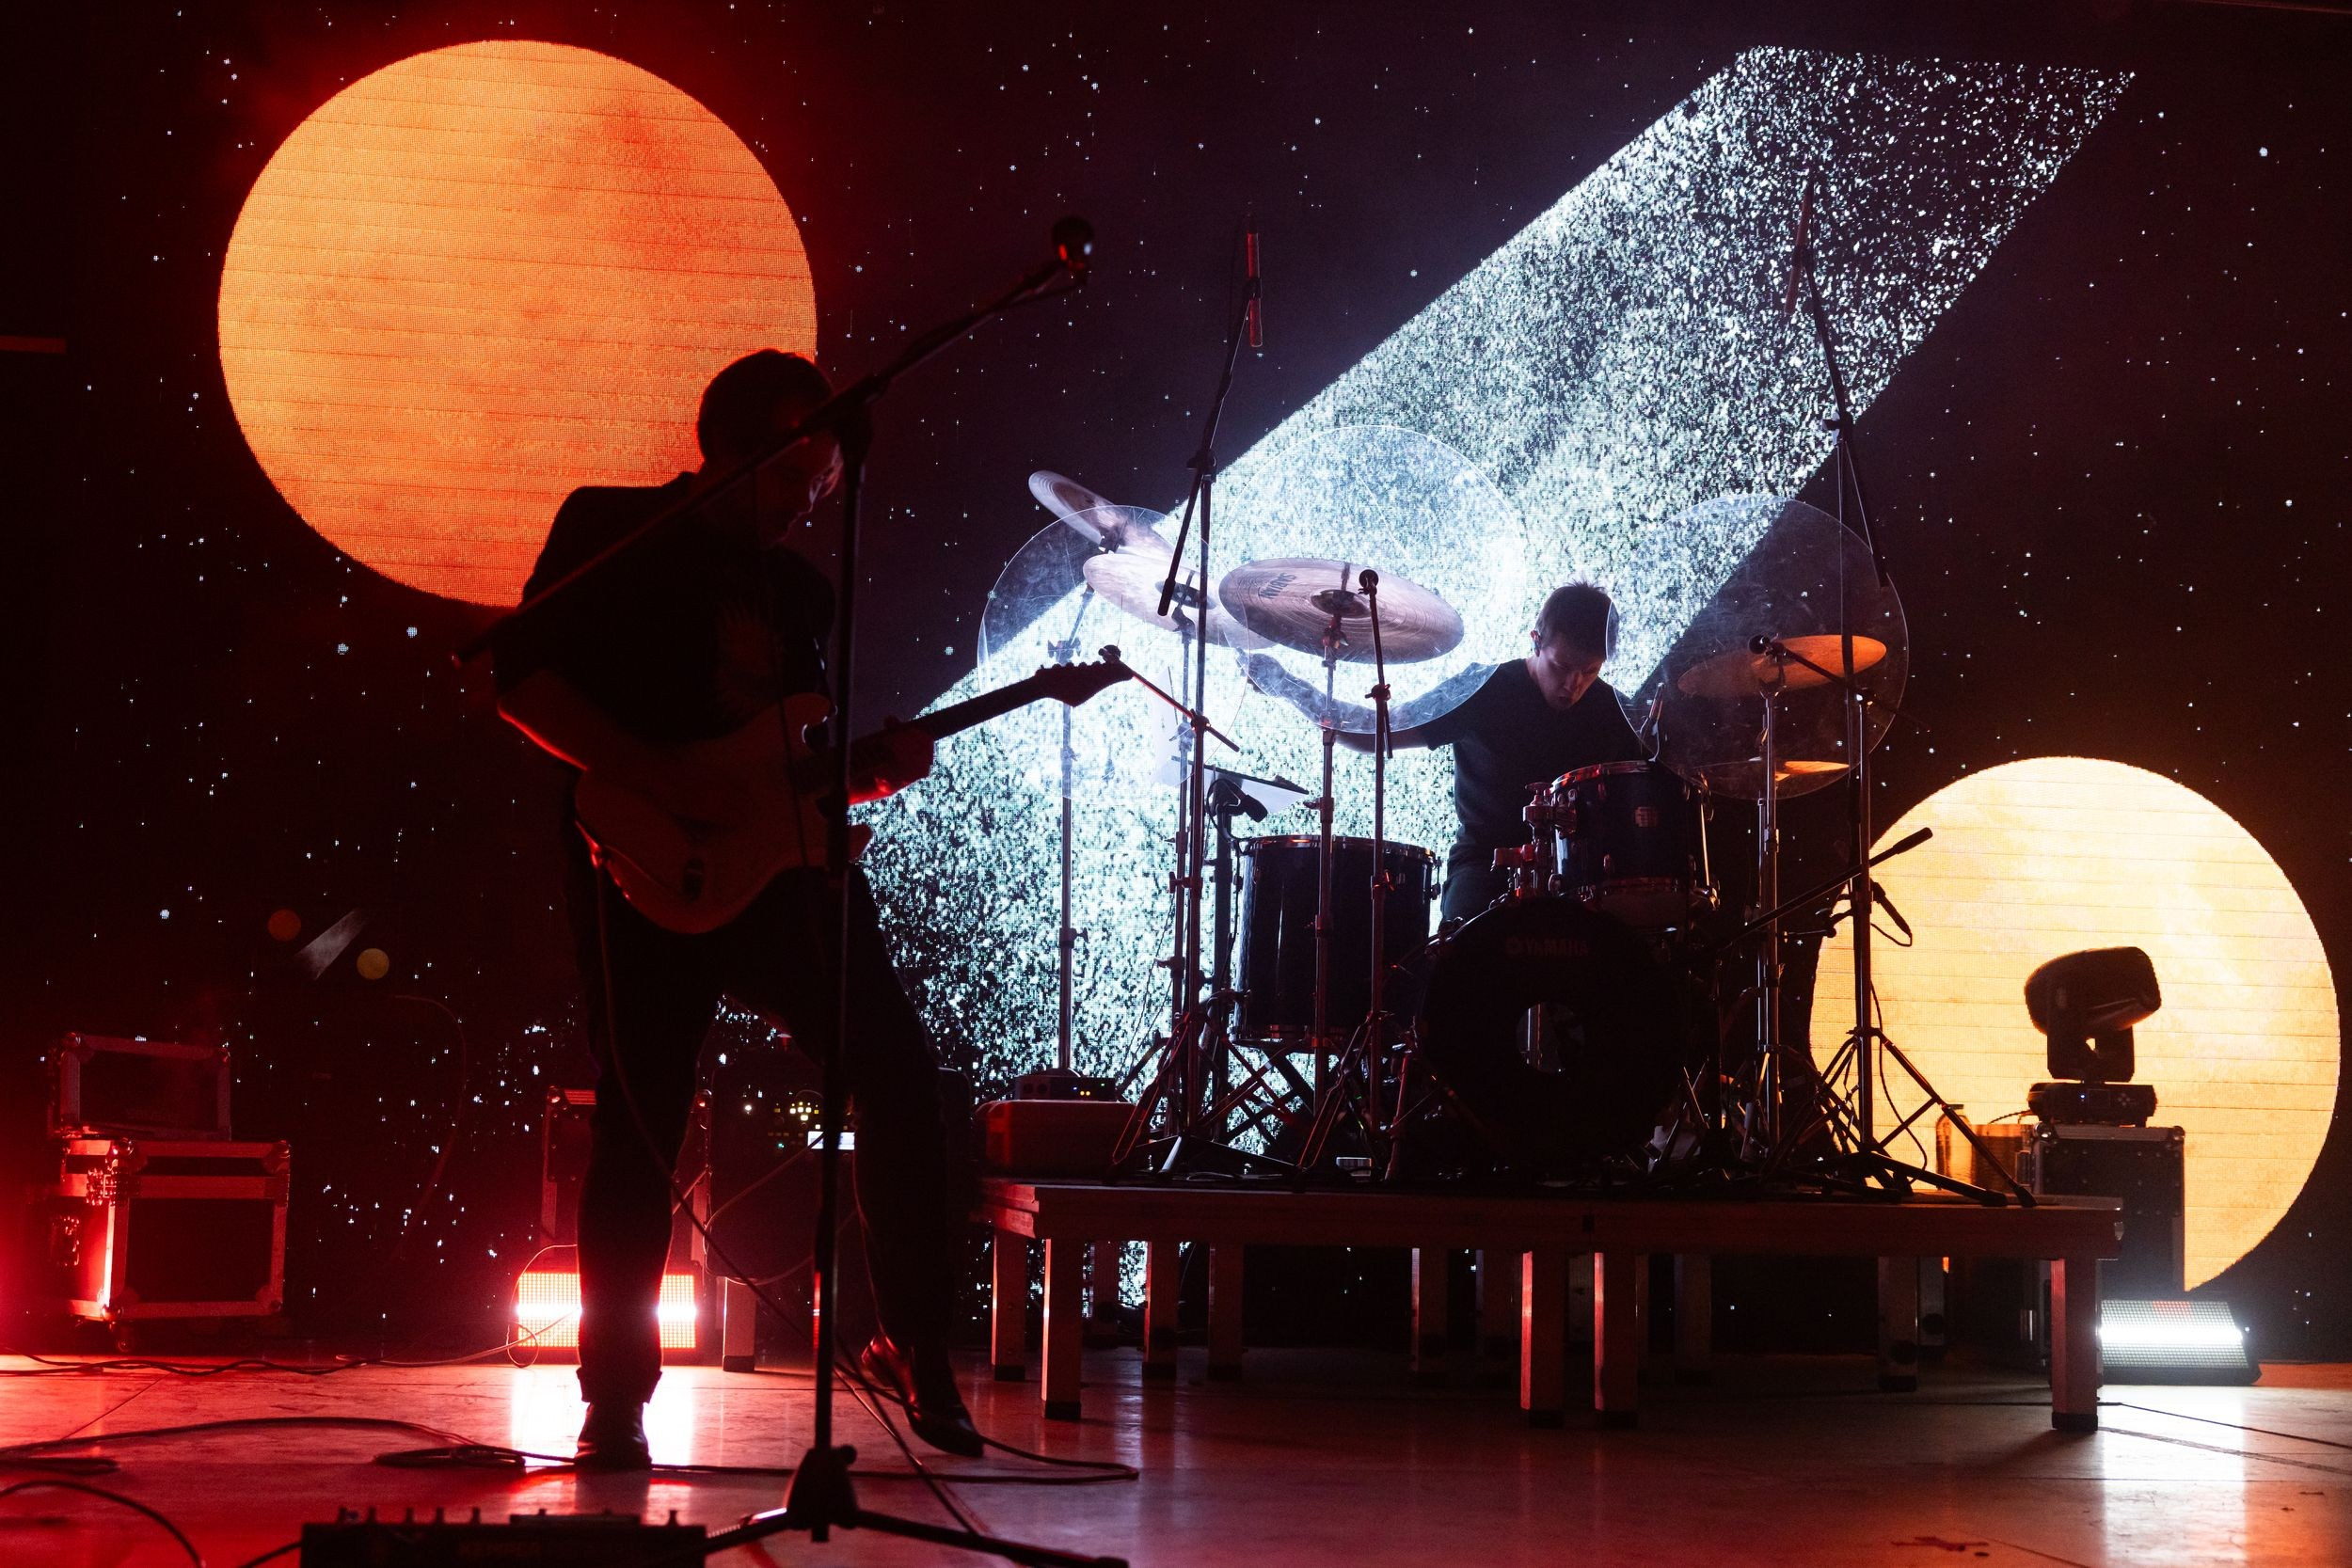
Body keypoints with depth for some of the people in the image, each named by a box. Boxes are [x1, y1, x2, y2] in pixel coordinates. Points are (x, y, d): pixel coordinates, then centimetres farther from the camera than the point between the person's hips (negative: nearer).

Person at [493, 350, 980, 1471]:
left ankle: (916, 1340, 4)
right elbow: (524, 684, -8)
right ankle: (615, 1402, 10)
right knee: (641, 1119, -3)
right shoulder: (612, 531, 1)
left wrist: (874, 767, 0)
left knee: (898, 1067, -9)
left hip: (775, 864, 5)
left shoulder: (798, 584, 18)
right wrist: (667, 781, -16)